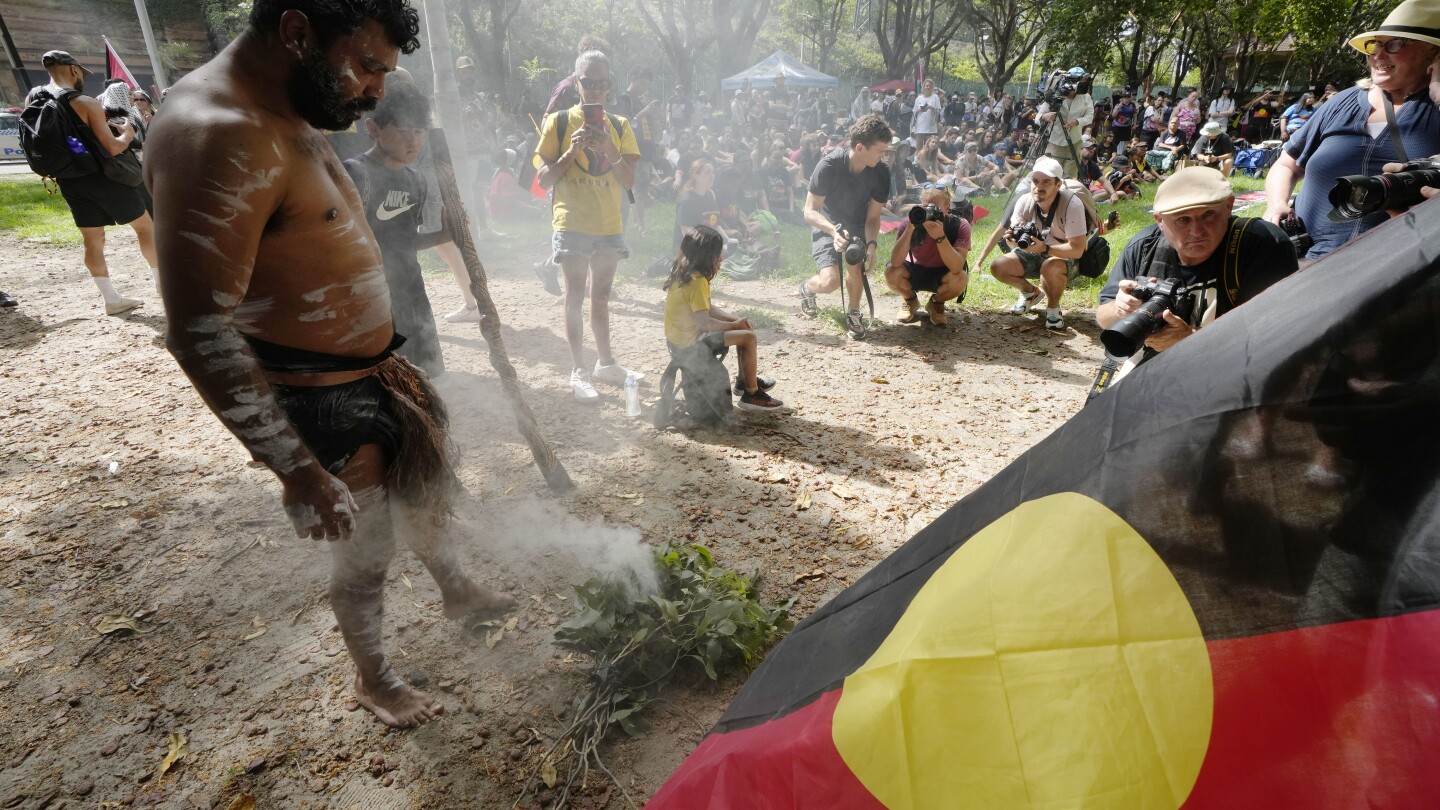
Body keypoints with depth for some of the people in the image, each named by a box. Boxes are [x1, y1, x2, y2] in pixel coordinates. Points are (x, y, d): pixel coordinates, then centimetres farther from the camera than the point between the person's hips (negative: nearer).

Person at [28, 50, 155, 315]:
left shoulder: (32, 99, 5)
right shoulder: (85, 103, -16)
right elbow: (113, 148, -20)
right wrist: (127, 134, 1)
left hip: (69, 181, 7)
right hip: (102, 176, -6)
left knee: (93, 240, 9)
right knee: (145, 226, 8)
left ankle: (112, 300, 11)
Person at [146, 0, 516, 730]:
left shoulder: (287, 121, 6)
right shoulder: (219, 137, -26)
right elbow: (200, 332, -29)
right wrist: (300, 470, -27)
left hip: (373, 376, 9)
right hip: (322, 404, -9)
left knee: (427, 492, 26)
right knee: (364, 557, 10)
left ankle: (457, 593, 53)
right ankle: (373, 682, 38)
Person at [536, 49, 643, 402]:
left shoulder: (619, 126, 7)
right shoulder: (558, 122, -1)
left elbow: (628, 181, 0)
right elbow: (544, 180, -3)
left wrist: (610, 150, -16)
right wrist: (571, 151, -17)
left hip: (609, 225, 4)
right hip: (572, 224, -3)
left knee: (601, 296, 14)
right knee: (575, 297, -2)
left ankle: (606, 363, 24)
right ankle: (578, 372, 3)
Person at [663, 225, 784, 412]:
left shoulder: (685, 274, 7)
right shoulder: (697, 281, -24)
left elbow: (708, 309, 12)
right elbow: (704, 322, -26)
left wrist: (737, 320, 0)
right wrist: (734, 324, -11)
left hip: (681, 335, 10)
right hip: (690, 342, -10)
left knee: (745, 330, 18)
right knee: (749, 337, -11)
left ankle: (744, 380, 31)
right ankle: (751, 394, 0)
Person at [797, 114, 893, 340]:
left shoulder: (881, 173, -17)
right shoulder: (829, 165, -27)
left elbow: (873, 217, -11)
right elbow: (810, 211, -24)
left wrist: (871, 244, -30)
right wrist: (834, 231, -41)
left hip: (857, 227, 3)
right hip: (826, 227, -3)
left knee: (854, 264, -27)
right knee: (830, 281, -22)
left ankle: (853, 313, 1)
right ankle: (807, 288, 16)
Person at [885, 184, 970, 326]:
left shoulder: (960, 225, -23)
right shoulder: (913, 221, -21)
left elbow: (956, 268, -37)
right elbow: (896, 262, -33)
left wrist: (940, 237, -47)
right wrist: (910, 229, -43)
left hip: (942, 274, -1)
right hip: (915, 271, 1)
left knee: (960, 279, -34)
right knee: (892, 271, -30)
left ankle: (936, 303, 3)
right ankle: (910, 300, 6)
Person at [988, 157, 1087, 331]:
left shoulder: (1072, 205, -26)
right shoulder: (1024, 201, -13)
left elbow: (1077, 250, -29)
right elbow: (1016, 243, -8)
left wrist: (1044, 248, -43)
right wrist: (1013, 238, -34)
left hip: (1064, 257, -5)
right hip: (1032, 254, 5)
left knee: (1050, 267, -39)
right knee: (998, 266, -17)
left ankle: (1053, 308, -8)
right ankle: (1030, 293, 13)